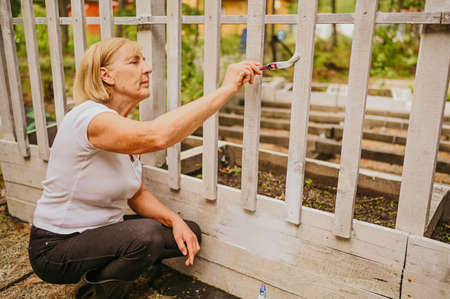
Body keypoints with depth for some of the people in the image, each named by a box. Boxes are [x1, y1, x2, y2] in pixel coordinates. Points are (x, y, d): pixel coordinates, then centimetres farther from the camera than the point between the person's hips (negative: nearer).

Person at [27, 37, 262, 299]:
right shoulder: (89, 118, -26)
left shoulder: (125, 126, 2)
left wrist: (175, 220, -14)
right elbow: (157, 136, -47)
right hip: (56, 249, -8)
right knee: (145, 235, -33)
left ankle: (102, 275, 14)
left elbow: (138, 195, 5)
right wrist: (227, 88, -40)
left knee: (189, 233, 0)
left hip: (100, 232, 8)